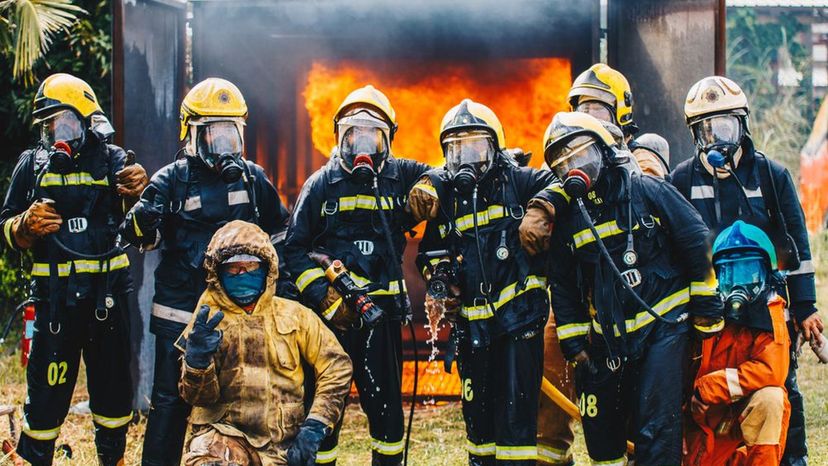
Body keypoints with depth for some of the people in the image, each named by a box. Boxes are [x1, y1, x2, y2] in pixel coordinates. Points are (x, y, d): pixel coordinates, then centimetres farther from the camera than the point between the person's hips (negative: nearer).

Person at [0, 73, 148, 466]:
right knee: (47, 389, -3)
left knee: (113, 385, 11)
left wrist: (138, 195, -19)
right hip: (54, 297, -1)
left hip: (107, 295, 1)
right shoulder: (32, 165, 7)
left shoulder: (112, 160, 4)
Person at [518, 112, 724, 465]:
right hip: (608, 339, 4)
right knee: (601, 434, 8)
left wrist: (705, 309, -1)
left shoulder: (648, 192, -6)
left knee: (656, 427, -11)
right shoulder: (567, 217, 4)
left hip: (663, 327, -4)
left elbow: (696, 242, -2)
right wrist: (573, 343, 6)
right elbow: (562, 287, 11)